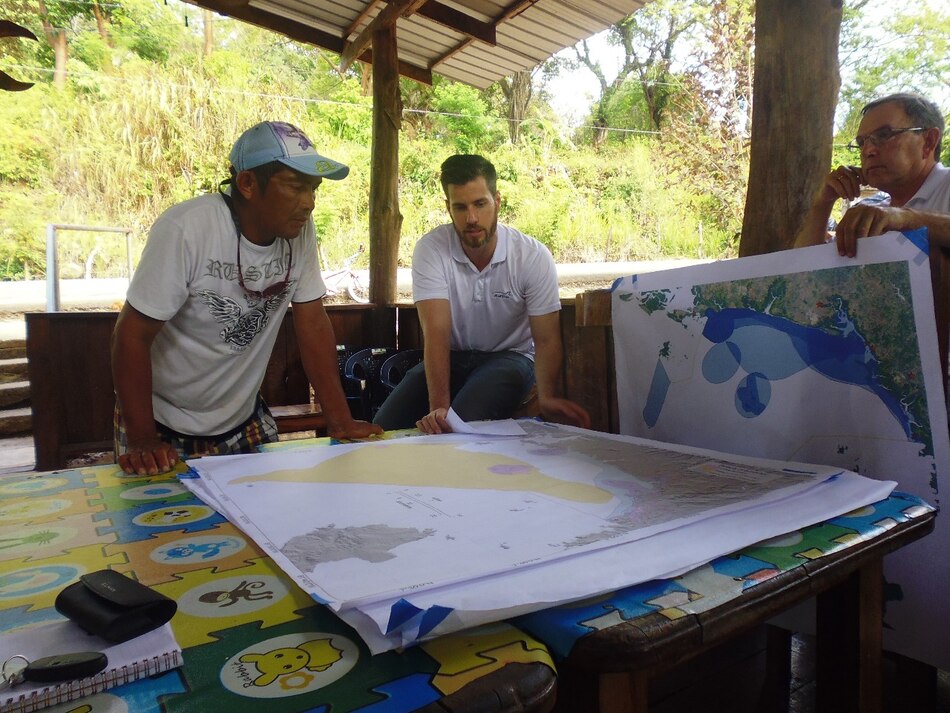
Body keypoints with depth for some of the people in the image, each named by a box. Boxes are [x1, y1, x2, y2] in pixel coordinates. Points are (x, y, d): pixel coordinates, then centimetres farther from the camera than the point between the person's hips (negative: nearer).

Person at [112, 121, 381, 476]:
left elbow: (313, 323, -6)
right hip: (164, 426, -4)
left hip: (245, 420, 4)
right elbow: (132, 336, -20)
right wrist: (142, 442, -22)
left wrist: (341, 422, -9)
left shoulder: (300, 230, -10)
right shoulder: (186, 229, -24)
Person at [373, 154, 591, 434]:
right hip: (451, 356, 2)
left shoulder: (533, 256, -16)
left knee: (464, 424, -31)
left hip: (510, 356, -1)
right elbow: (436, 332, -24)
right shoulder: (430, 249, -16)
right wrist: (439, 405, -38)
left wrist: (546, 398, -35)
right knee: (385, 426, -16)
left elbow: (546, 339, -14)